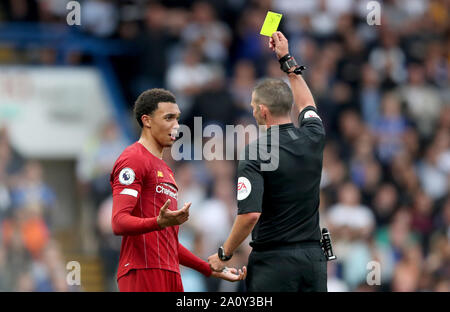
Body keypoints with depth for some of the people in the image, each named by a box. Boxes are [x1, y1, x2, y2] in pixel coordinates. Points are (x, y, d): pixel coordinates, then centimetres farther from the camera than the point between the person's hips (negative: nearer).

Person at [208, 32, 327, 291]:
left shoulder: (255, 153, -12)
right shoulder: (313, 137, 5)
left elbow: (250, 214, -21)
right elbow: (306, 104, 30)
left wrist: (224, 254, -7)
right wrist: (287, 58, 37)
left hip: (274, 260, -5)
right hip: (313, 256, 5)